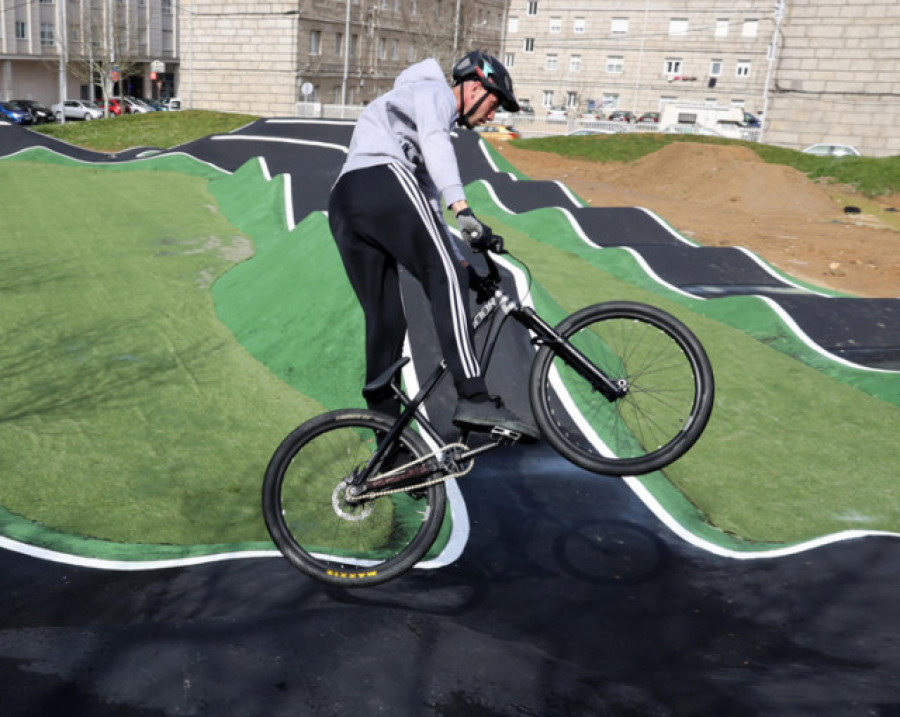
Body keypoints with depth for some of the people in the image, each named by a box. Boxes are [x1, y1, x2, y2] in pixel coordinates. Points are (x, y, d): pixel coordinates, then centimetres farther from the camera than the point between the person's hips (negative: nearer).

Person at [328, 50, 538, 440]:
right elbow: (434, 141, -11)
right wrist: (463, 210, -25)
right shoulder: (434, 91, 12)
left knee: (385, 321, 6)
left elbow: (428, 201, 38)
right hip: (384, 178, -9)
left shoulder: (442, 121, 39)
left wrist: (462, 261, 33)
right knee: (446, 277, -18)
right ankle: (473, 397, -32)